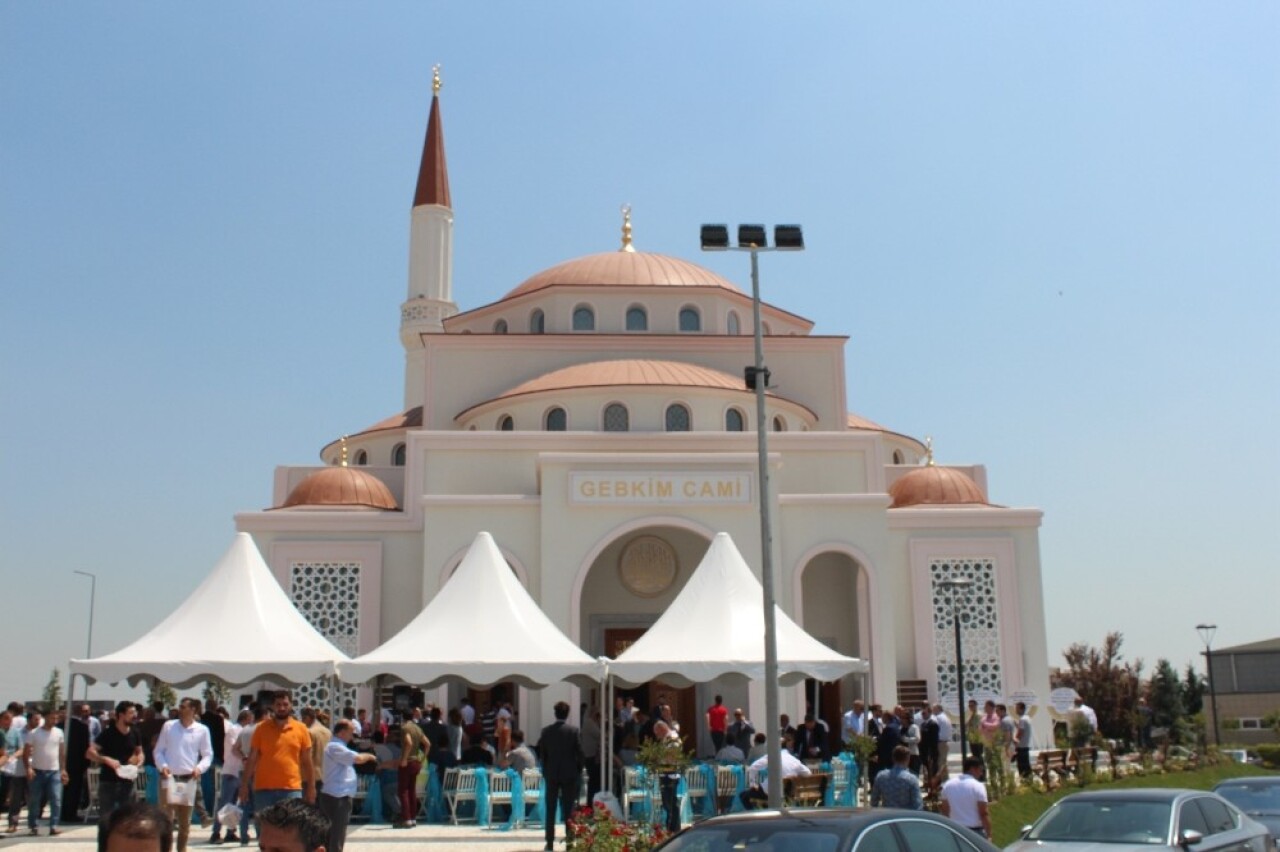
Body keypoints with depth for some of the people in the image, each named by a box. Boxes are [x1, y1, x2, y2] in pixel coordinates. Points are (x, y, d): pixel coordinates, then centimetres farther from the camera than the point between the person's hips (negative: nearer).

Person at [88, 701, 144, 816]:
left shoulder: (135, 733, 3)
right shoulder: (108, 732, -11)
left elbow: (139, 752, 16)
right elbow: (90, 753, -15)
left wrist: (139, 762, -6)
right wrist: (107, 760, -29)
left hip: (127, 781, 4)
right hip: (108, 782, -4)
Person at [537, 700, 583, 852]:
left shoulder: (546, 731, -2)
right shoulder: (573, 730, -8)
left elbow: (541, 752, 3)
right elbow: (579, 752, -6)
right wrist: (578, 770, 7)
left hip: (551, 774, 1)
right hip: (569, 774, -1)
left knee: (550, 810, 7)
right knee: (568, 810, 3)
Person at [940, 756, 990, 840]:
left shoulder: (948, 785, 4)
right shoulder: (977, 786, -13)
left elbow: (945, 811, 9)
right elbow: (984, 813, -16)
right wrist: (989, 834, -11)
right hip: (975, 831, -5)